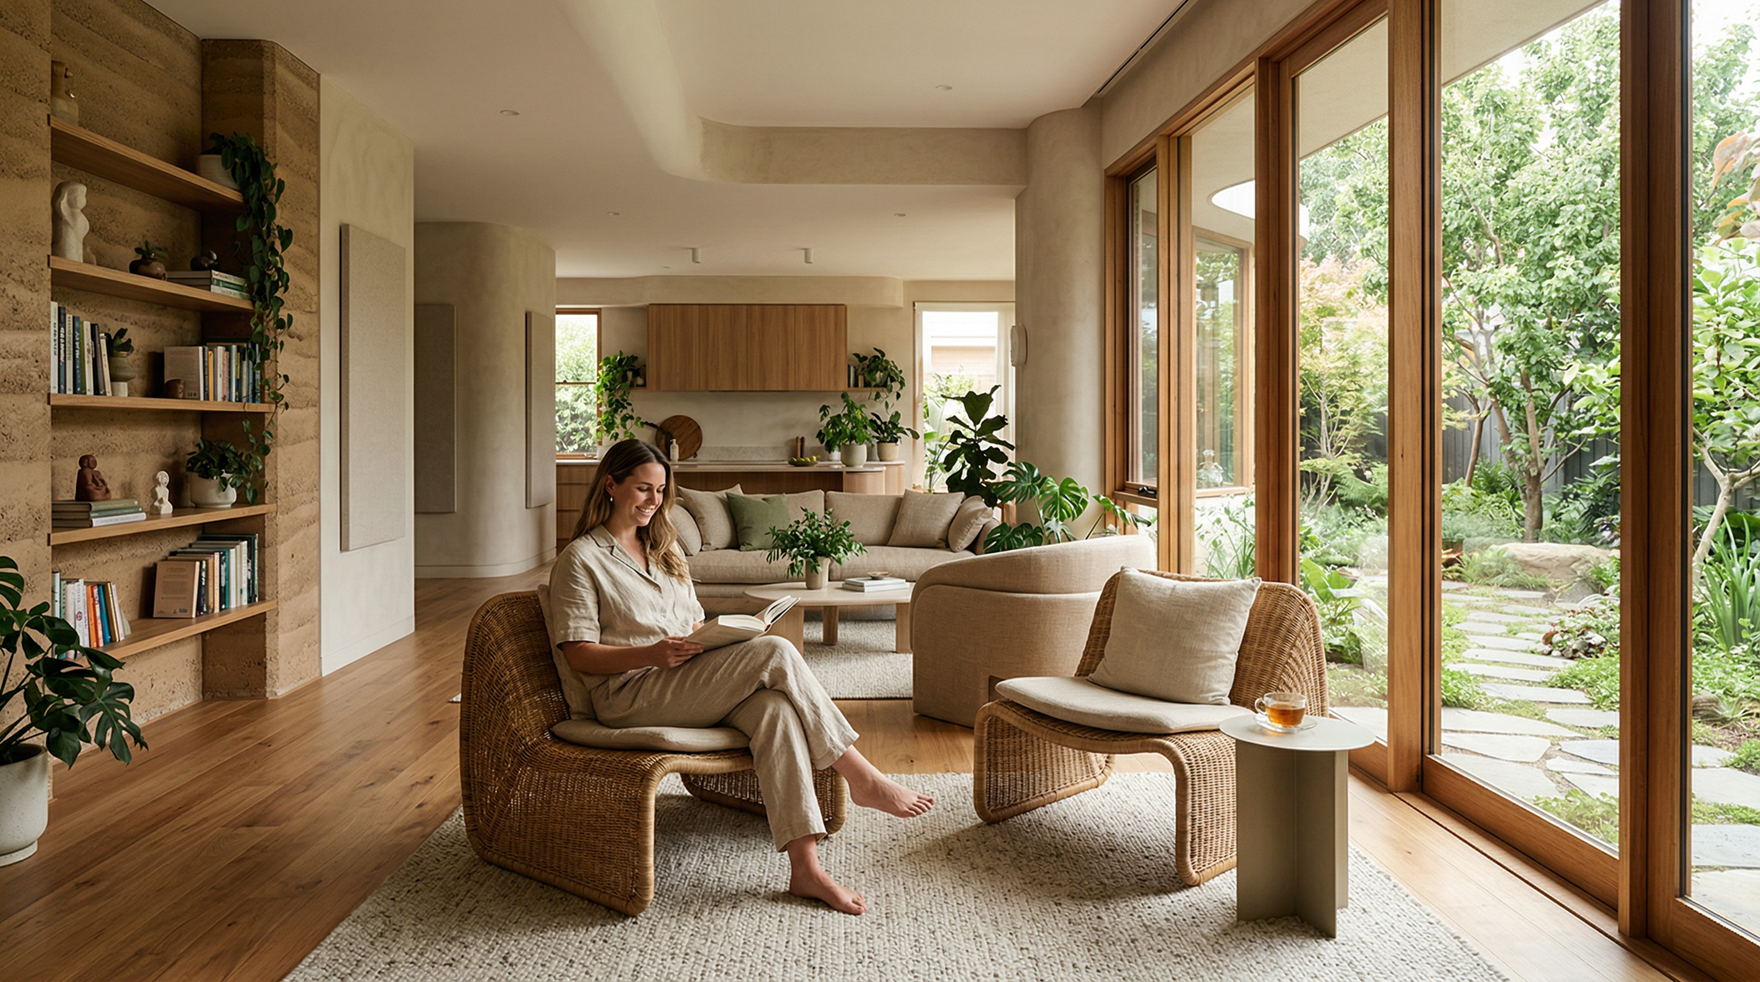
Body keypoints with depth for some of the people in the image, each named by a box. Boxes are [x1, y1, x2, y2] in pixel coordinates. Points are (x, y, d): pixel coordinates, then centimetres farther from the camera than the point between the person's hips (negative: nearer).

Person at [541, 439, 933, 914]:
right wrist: (654, 653, -22)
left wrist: (717, 640, -1)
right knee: (775, 653, -26)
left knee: (775, 705, -29)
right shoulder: (580, 559, 1)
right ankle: (864, 780, -18)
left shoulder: (665, 548, 23)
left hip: (690, 685, 6)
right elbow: (578, 654, -7)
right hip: (629, 696, -6)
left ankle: (805, 866, -33)